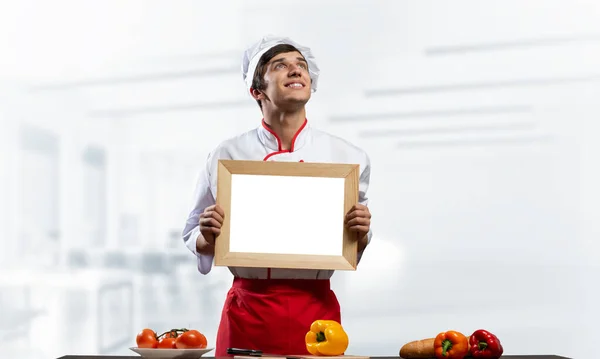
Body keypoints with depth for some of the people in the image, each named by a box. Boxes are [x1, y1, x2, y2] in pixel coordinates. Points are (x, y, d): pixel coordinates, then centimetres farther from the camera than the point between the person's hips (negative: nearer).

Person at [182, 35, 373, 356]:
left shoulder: (346, 157, 0)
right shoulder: (226, 156, -3)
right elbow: (195, 239, 7)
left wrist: (361, 233, -12)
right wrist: (208, 236, -14)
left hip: (315, 311, 1)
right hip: (247, 310, 0)